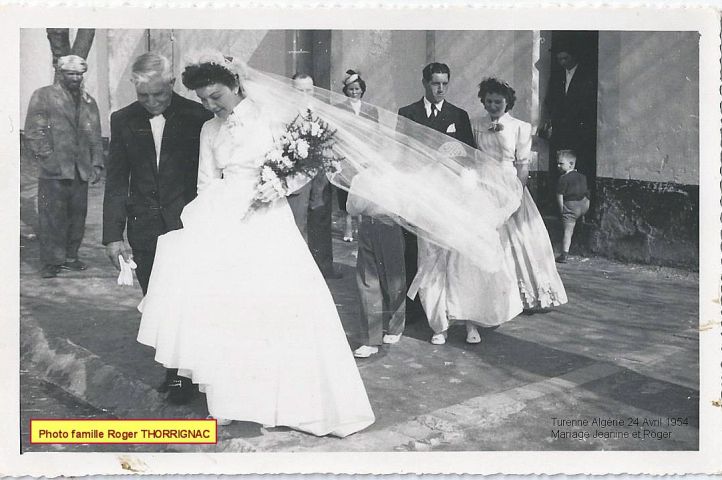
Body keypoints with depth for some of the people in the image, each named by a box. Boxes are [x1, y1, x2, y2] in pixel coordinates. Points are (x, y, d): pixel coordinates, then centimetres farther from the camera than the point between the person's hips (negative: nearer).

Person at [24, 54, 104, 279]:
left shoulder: (89, 102, 18)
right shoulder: (42, 96, 3)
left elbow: (95, 137, 17)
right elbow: (33, 133, -3)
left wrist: (97, 164, 8)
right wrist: (47, 158, -11)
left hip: (81, 171, 5)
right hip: (53, 171, -4)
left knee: (77, 216, 6)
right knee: (52, 217, -4)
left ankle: (70, 257, 17)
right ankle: (51, 262, 3)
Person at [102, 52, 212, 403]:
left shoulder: (197, 117, -5)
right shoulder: (123, 121, 4)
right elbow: (116, 182, 5)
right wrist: (113, 235, 0)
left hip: (188, 225, -3)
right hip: (145, 230, 3)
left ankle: (185, 374, 16)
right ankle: (172, 369, 24)